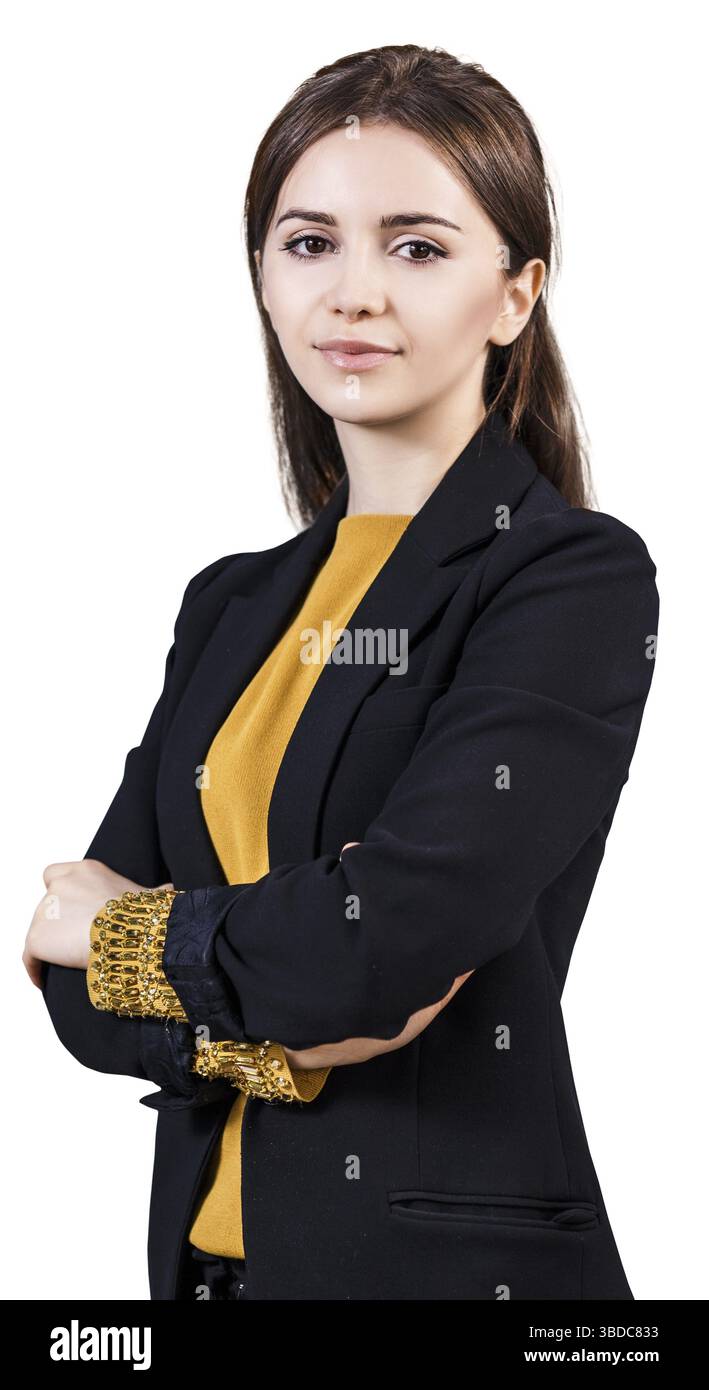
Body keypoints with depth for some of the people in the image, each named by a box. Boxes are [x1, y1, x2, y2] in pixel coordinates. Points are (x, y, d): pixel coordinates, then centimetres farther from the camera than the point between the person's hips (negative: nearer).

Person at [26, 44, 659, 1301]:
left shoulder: (578, 581, -13)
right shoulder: (232, 606, 6)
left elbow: (396, 936, -25)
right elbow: (84, 994, 1)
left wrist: (123, 929, -9)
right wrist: (275, 1033, -17)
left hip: (451, 1253, -5)